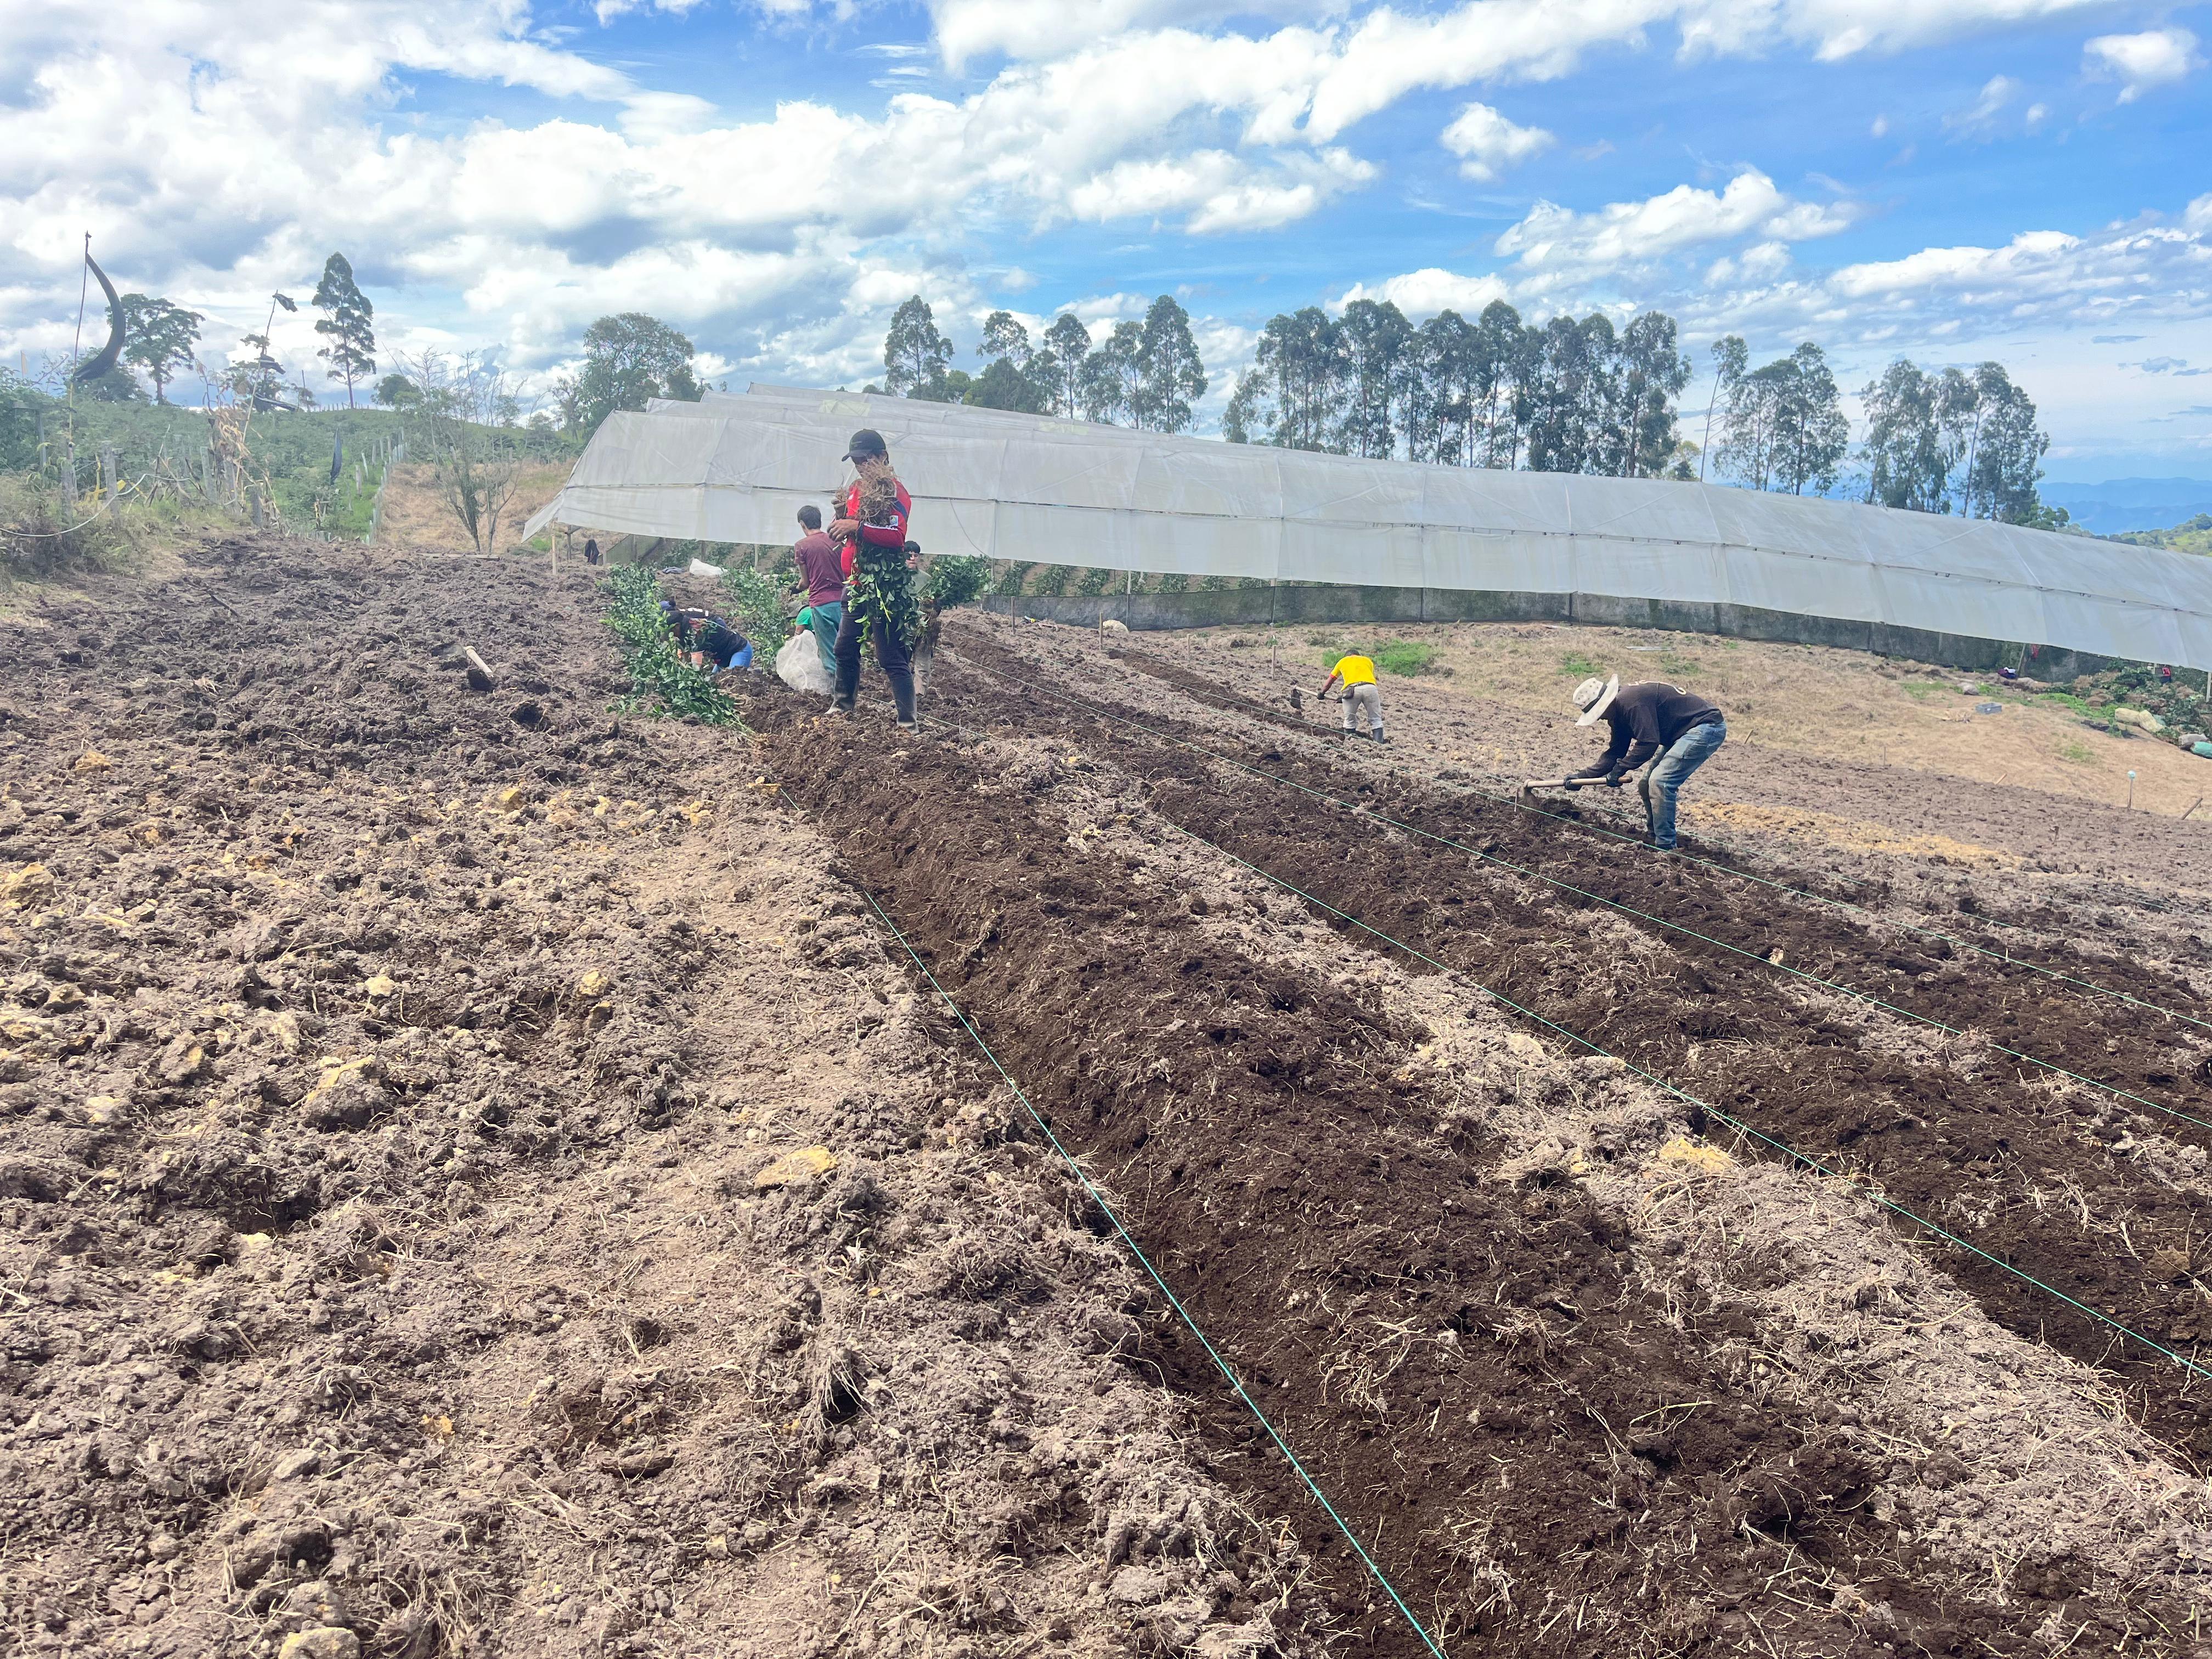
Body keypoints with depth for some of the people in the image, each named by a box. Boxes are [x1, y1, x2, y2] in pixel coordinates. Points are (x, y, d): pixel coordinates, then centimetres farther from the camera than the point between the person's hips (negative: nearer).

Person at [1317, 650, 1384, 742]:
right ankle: (1379, 743, 1)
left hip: (1351, 689, -1)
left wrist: (1322, 693, 53)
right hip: (1370, 688, 1)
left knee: (1349, 721, 15)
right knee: (1376, 720, 9)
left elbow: (1329, 681, 37)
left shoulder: (1343, 661, 29)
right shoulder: (1368, 660, 31)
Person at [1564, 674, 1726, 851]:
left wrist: (1619, 770, -18)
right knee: (1647, 786, 9)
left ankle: (1666, 848, -14)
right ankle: (1652, 838, 22)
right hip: (1683, 735, 11)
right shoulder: (1620, 708, 10)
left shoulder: (1631, 702, -23)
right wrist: (1583, 776, 9)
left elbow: (1648, 742, -26)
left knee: (1660, 782, -19)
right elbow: (1615, 753, 14)